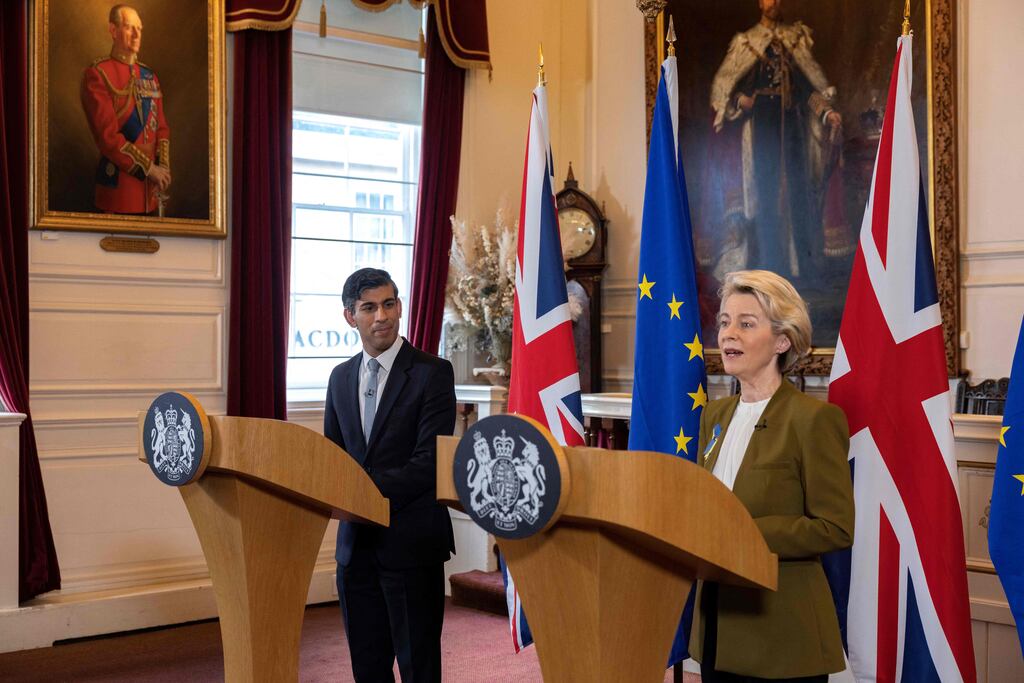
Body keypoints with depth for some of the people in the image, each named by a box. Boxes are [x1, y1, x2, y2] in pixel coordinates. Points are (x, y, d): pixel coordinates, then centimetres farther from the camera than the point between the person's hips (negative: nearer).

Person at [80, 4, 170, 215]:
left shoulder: (149, 76, 13)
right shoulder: (97, 75, -8)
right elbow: (108, 135, -15)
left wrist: (163, 167, -3)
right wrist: (149, 168, -14)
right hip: (119, 186, -6)